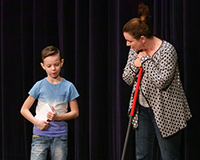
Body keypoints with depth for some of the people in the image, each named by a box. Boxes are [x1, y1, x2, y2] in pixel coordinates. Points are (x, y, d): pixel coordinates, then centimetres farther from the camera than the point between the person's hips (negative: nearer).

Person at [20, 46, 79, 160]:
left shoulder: (68, 86, 2)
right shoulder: (39, 86, 2)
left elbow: (75, 112, 5)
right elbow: (24, 109, 7)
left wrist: (58, 117, -12)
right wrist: (36, 121, -10)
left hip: (60, 136, 0)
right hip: (40, 135, 0)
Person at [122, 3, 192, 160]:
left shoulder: (167, 50, -20)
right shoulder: (135, 50, 2)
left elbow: (161, 81, -28)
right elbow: (127, 79, 8)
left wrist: (145, 60, -20)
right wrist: (135, 65, -12)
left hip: (165, 112, -7)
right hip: (143, 109, 7)